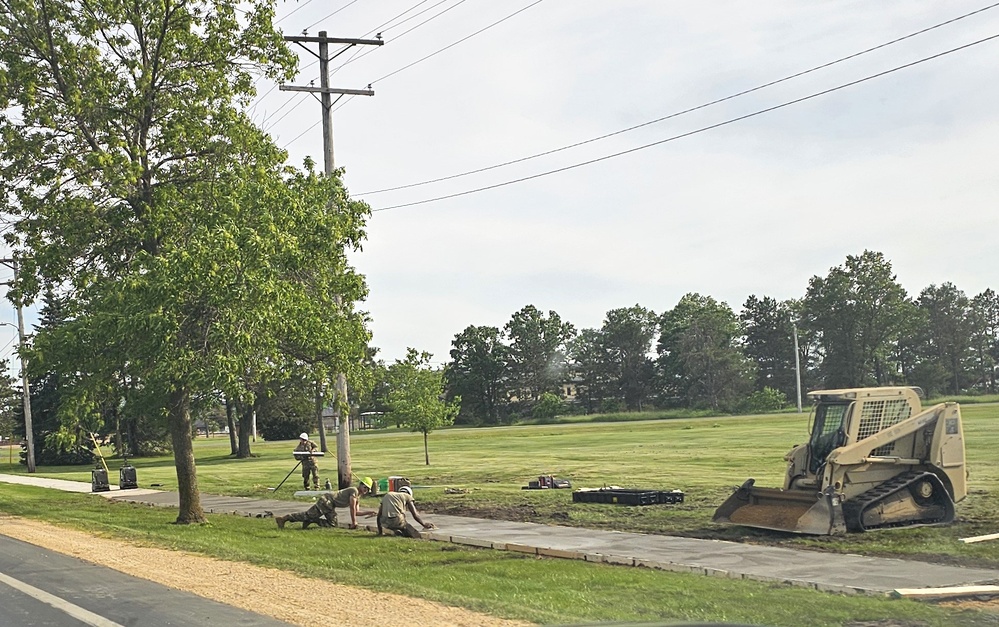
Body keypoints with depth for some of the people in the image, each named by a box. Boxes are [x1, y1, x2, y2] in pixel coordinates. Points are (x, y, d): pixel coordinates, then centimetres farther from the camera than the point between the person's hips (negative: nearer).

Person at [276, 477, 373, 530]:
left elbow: (356, 512, 23)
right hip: (327, 500, -10)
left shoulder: (357, 497, 20)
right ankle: (283, 519, -14)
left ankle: (310, 520, 6)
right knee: (309, 514, -16)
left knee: (332, 524, 0)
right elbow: (352, 508, -14)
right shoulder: (354, 490, -11)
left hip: (330, 506, 10)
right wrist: (353, 523, -9)